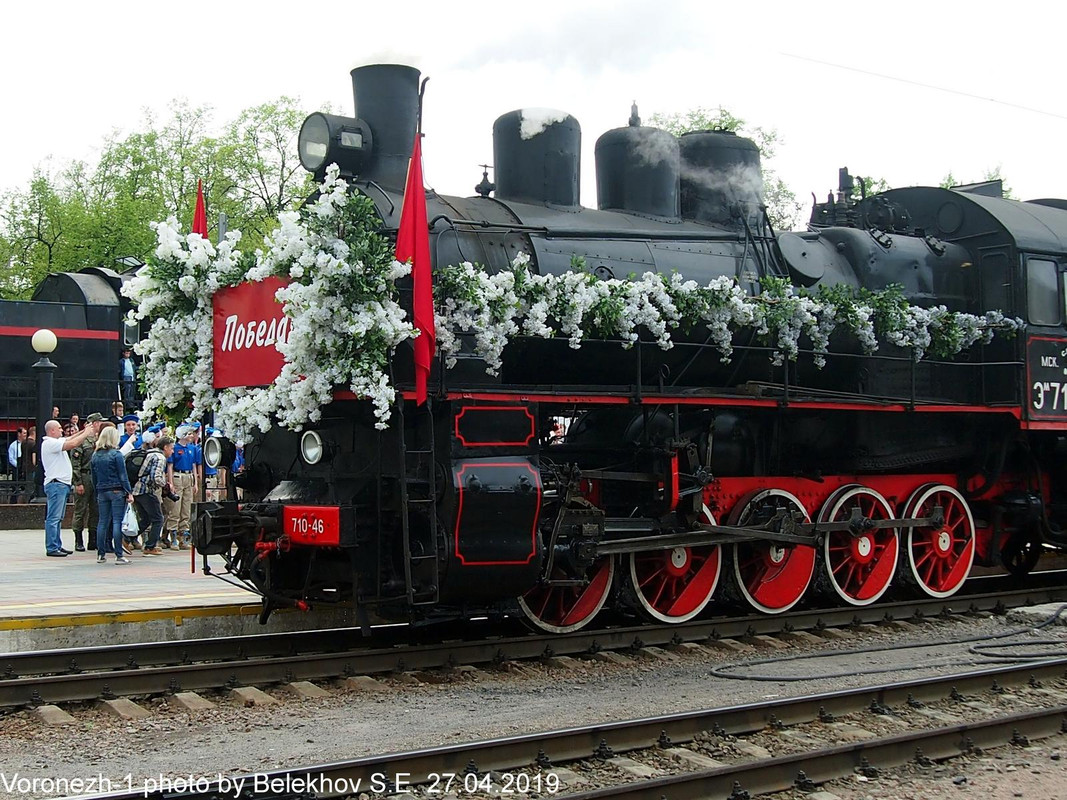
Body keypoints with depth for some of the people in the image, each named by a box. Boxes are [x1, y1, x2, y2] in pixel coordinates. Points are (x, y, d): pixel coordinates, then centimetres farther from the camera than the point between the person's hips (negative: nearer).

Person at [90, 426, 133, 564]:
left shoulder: (95, 456, 9)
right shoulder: (116, 454, -8)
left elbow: (94, 478, 13)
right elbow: (123, 475, -10)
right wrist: (129, 492, -7)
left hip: (102, 492, 5)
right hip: (117, 491, -5)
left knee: (103, 522, 10)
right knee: (117, 522, -6)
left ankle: (100, 554, 12)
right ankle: (119, 555, -7)